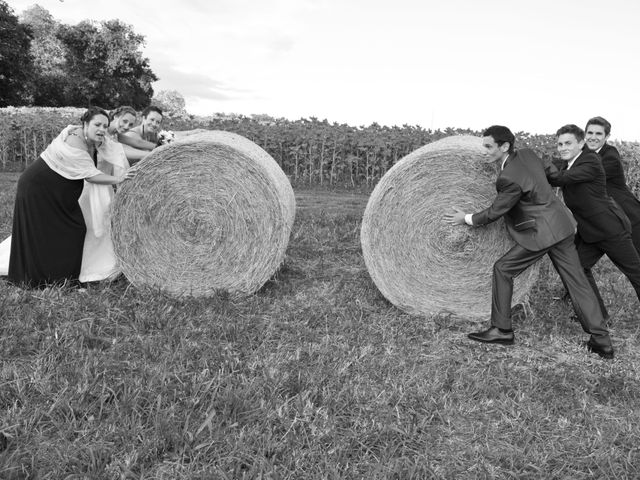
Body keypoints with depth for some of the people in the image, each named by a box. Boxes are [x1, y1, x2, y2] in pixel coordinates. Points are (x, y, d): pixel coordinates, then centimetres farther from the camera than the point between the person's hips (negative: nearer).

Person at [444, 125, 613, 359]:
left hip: (542, 233, -9)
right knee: (576, 281, 9)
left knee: (502, 269, 2)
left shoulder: (508, 178, -22)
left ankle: (502, 330, 8)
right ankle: (602, 341, 14)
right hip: (561, 225, 9)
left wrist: (467, 219, 3)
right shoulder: (527, 153, 4)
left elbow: (495, 212, -10)